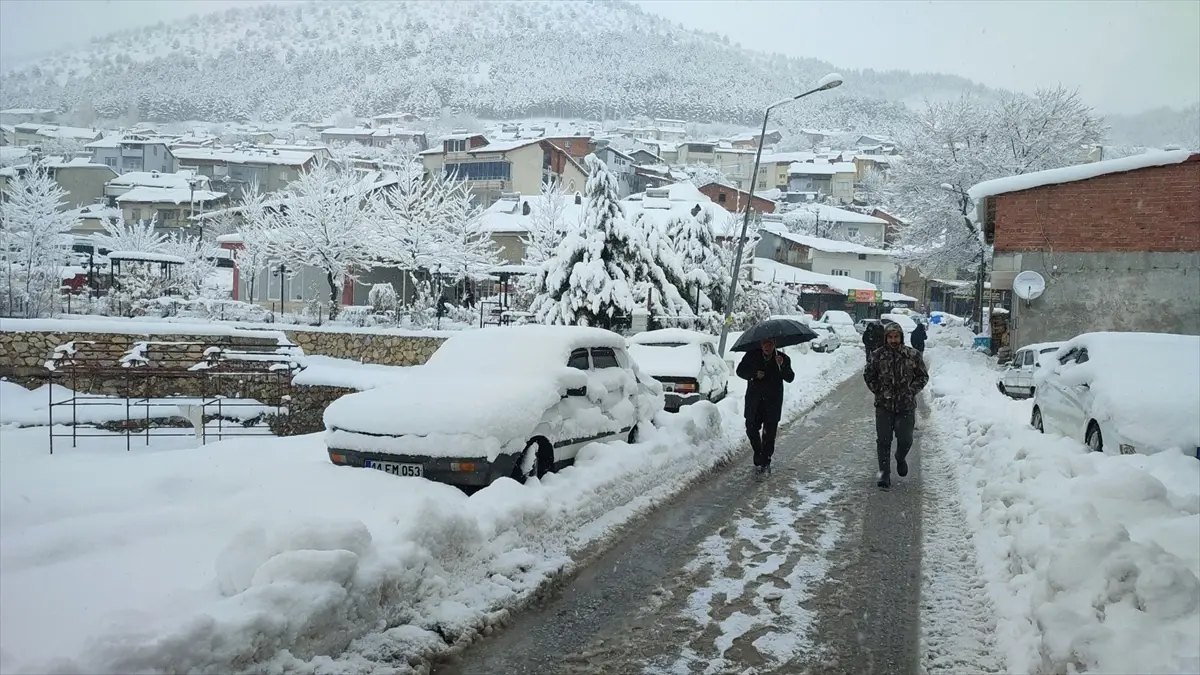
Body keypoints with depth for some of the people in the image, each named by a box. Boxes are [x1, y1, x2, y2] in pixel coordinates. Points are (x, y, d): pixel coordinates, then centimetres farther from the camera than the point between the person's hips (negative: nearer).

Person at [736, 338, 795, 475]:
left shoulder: (782, 358, -3)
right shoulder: (752, 355, 0)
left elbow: (790, 378, -12)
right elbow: (740, 371, 4)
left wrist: (782, 366, -30)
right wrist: (754, 375, -13)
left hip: (773, 401, -1)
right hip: (754, 399, 1)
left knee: (769, 433, 1)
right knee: (751, 429, 2)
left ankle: (766, 462, 13)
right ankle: (758, 457, 25)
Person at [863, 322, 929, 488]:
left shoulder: (913, 355, 0)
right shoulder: (877, 356, -1)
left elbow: (923, 376, 8)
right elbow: (868, 376, 9)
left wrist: (911, 391, -3)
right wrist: (879, 391, 1)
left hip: (906, 406, 0)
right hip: (884, 405, 0)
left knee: (905, 440, 0)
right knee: (883, 441, -1)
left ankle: (900, 458, 34)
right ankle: (884, 475, 8)